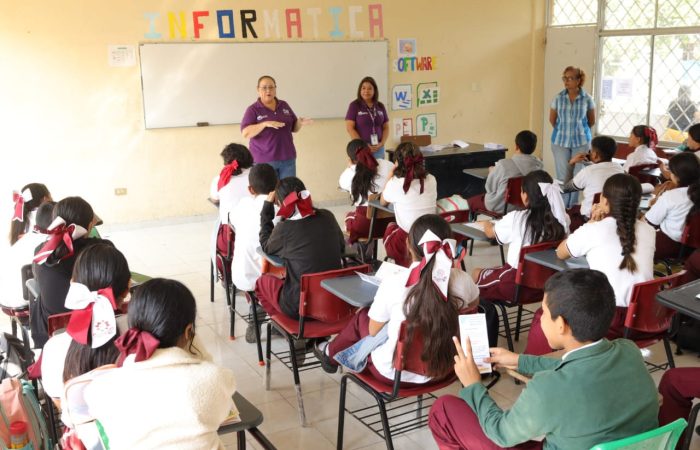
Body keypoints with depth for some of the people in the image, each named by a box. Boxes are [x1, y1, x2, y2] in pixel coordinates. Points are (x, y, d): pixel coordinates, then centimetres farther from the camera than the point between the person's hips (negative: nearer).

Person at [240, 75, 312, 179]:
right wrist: (265, 124, -27)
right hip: (264, 160, -4)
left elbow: (294, 128, 16)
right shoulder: (253, 110, -3)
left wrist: (300, 122, -7)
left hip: (287, 158, 4)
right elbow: (245, 133, -14)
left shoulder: (284, 105, 10)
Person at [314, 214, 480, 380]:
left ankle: (331, 354, 54)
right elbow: (473, 304, 8)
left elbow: (373, 330, -7)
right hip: (442, 370, 3)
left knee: (362, 316, 26)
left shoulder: (394, 283, -25)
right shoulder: (462, 280, -18)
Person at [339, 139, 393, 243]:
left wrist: (349, 166, 29)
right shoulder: (387, 165, 0)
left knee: (349, 215, 33)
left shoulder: (350, 173, -4)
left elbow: (341, 183, 21)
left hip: (364, 225, -3)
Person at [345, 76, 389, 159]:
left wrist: (382, 143, -3)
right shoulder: (354, 105, -1)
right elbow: (349, 128, -6)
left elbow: (386, 127, 14)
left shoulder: (380, 106, 11)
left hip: (378, 148, 4)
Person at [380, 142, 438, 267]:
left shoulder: (395, 183, -15)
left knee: (390, 226, 30)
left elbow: (383, 201, 7)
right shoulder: (431, 180, -3)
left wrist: (391, 173, 8)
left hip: (406, 240, -4)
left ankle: (405, 265, 32)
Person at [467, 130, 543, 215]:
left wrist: (492, 172, 9)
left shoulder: (504, 164, -24)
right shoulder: (538, 165, -11)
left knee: (470, 201, 19)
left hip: (501, 208, -6)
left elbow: (490, 188, -13)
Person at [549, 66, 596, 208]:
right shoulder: (558, 98, -3)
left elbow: (591, 121, 9)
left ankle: (573, 208, 14)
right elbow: (552, 120, 9)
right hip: (560, 142, 1)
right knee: (562, 176, 3)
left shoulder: (587, 99, -4)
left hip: (581, 142, 0)